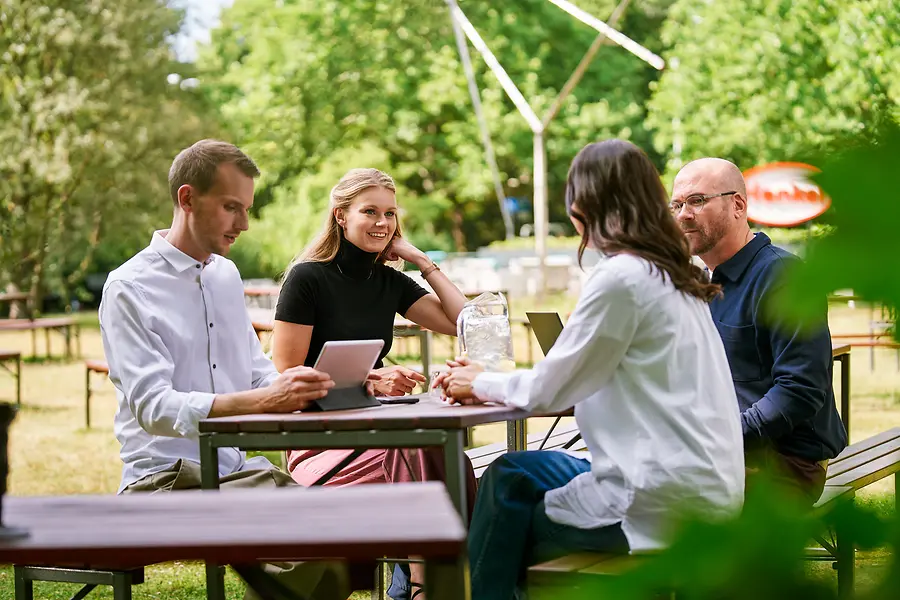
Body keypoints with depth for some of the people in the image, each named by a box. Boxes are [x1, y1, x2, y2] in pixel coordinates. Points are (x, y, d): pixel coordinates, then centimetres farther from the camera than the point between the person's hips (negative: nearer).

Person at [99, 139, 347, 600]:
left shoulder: (226, 274, 15)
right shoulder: (129, 288, -8)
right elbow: (153, 407, -19)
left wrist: (297, 386, -6)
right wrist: (264, 400, -32)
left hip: (239, 470, 7)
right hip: (165, 480, -7)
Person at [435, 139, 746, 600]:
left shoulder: (620, 277, -14)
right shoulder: (672, 276, 13)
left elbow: (549, 390, -9)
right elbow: (577, 382, 18)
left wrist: (481, 383, 9)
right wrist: (490, 384, 16)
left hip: (667, 501, -8)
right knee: (512, 472, 15)